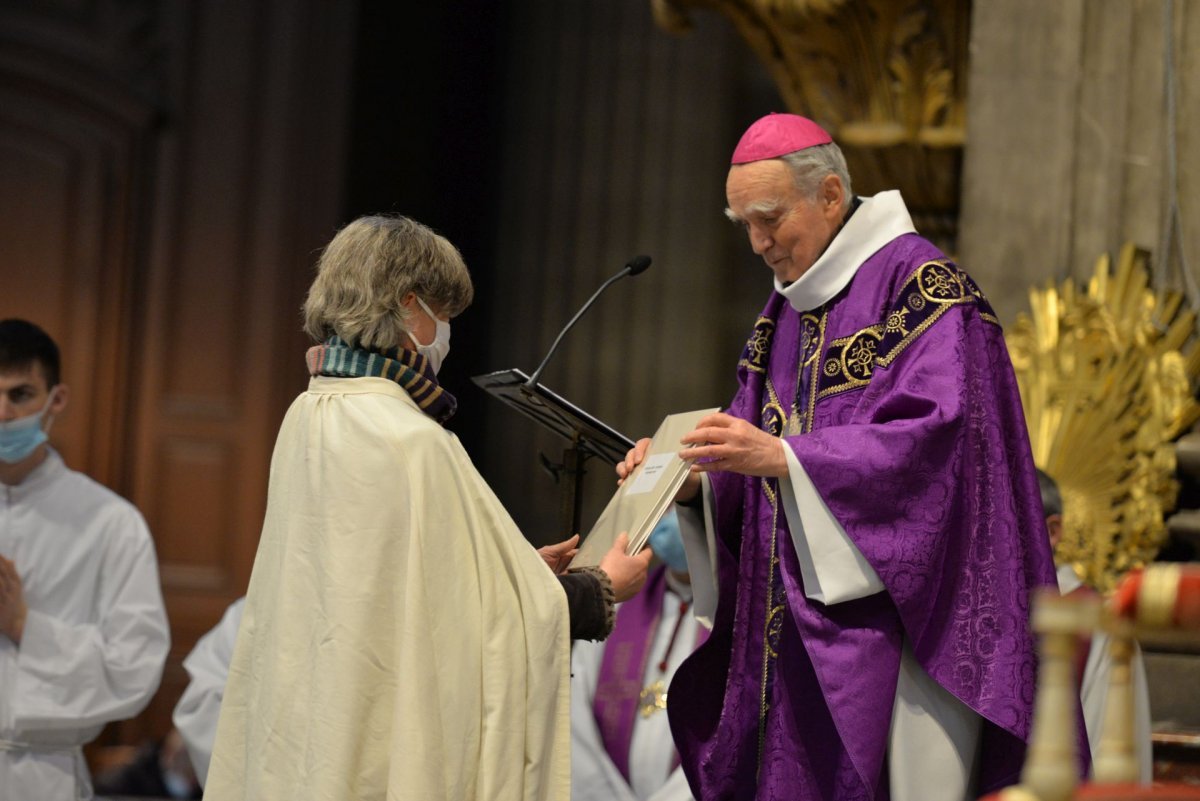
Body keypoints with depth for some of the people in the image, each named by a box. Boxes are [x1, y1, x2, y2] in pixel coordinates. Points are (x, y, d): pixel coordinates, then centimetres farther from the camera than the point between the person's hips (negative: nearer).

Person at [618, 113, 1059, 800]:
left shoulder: (923, 287, -7)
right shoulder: (785, 314, 17)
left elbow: (932, 439, -19)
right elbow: (753, 458, 17)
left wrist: (782, 456, -25)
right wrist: (691, 481, -5)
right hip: (798, 631, 8)